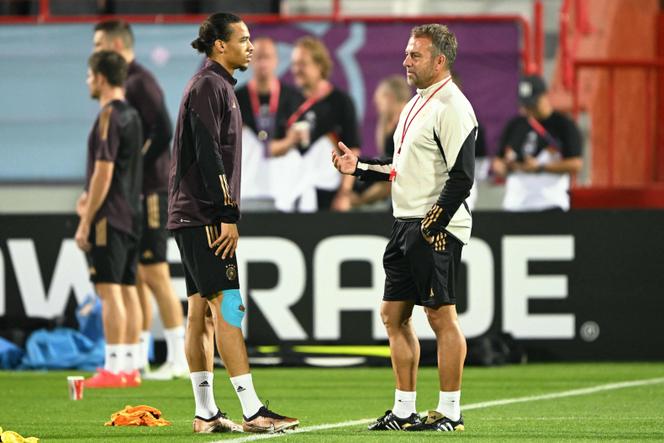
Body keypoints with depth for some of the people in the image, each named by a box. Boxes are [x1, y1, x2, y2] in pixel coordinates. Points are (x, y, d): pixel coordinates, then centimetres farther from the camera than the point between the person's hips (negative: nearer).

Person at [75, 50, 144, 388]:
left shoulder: (108, 117, -15)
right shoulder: (131, 115, 13)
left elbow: (103, 173, -19)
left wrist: (85, 223, -16)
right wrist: (90, 194, 18)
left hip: (109, 218, -9)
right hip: (130, 215, 9)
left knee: (109, 291, -8)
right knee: (127, 290, 10)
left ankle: (114, 369, -9)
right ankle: (130, 366, 11)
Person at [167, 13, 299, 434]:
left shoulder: (218, 85, 20)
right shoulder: (209, 86, -12)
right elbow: (208, 155, -19)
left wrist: (226, 213, 20)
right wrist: (228, 216, -19)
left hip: (192, 217, 10)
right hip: (204, 217, -10)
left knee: (200, 311, 8)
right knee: (228, 307, -13)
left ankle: (206, 413, 9)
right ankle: (252, 411, -16)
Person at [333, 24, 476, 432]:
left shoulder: (452, 107, -13)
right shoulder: (416, 104, 18)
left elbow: (462, 176, -18)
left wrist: (432, 226, -19)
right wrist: (360, 166, 15)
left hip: (436, 229, -10)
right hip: (406, 225, 10)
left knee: (441, 316, -6)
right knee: (394, 316, 10)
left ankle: (450, 412, -1)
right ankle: (405, 410, 16)